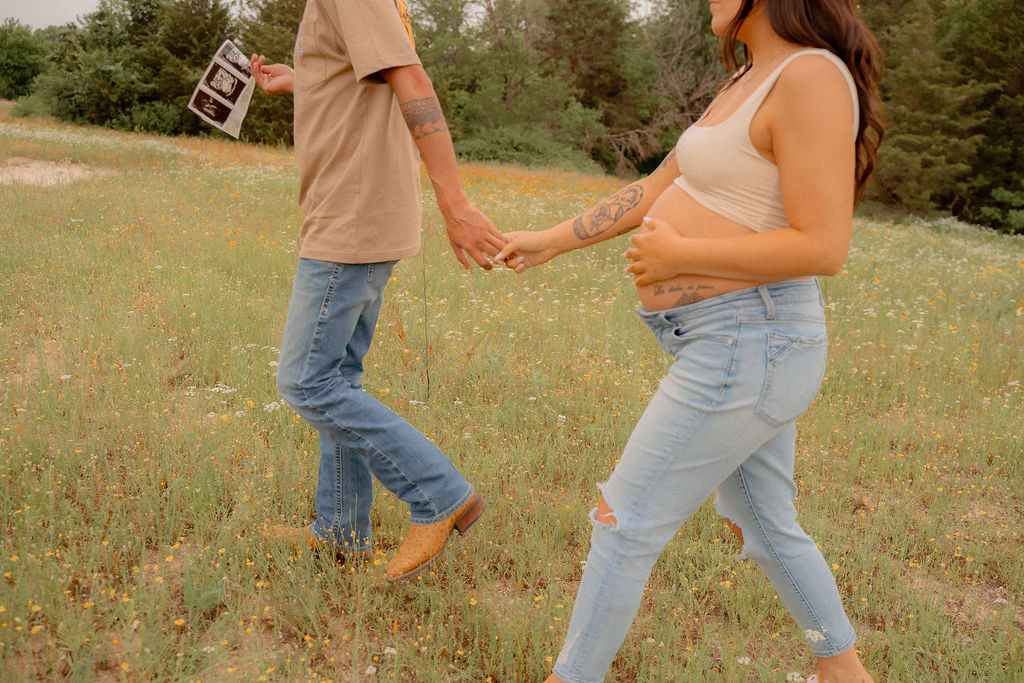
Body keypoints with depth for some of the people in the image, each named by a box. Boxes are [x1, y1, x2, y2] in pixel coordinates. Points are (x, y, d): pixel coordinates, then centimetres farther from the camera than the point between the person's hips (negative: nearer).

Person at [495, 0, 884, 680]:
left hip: (744, 350, -10)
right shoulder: (750, 82, 14)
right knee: (765, 528, 23)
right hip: (739, 344, 10)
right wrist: (551, 240, 19)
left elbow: (824, 248, -23)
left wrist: (678, 256, -17)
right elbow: (658, 190, 17)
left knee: (627, 523, 1)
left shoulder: (812, 78, -17)